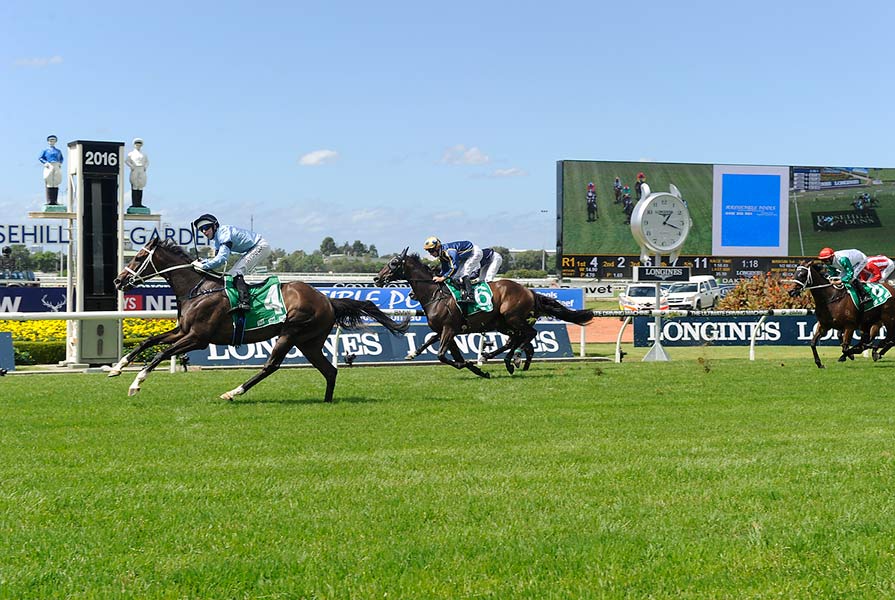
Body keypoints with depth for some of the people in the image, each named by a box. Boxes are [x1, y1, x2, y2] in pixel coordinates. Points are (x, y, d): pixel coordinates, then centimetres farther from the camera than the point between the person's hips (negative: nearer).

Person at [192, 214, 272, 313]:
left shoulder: (224, 232, -25)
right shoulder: (216, 240, 7)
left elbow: (222, 258, -33)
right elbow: (217, 258, 8)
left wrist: (203, 266, -29)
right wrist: (202, 262, -10)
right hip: (252, 250, 11)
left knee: (236, 272, -23)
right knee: (230, 275, 11)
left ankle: (244, 302, -35)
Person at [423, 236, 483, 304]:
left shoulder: (449, 251, -35)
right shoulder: (442, 255, -5)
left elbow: (454, 267, -38)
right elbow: (445, 270, 5)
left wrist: (442, 278, -34)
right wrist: (438, 277, -10)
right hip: (465, 257, 10)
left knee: (464, 275, -21)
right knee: (456, 278, 1)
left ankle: (470, 297, -24)